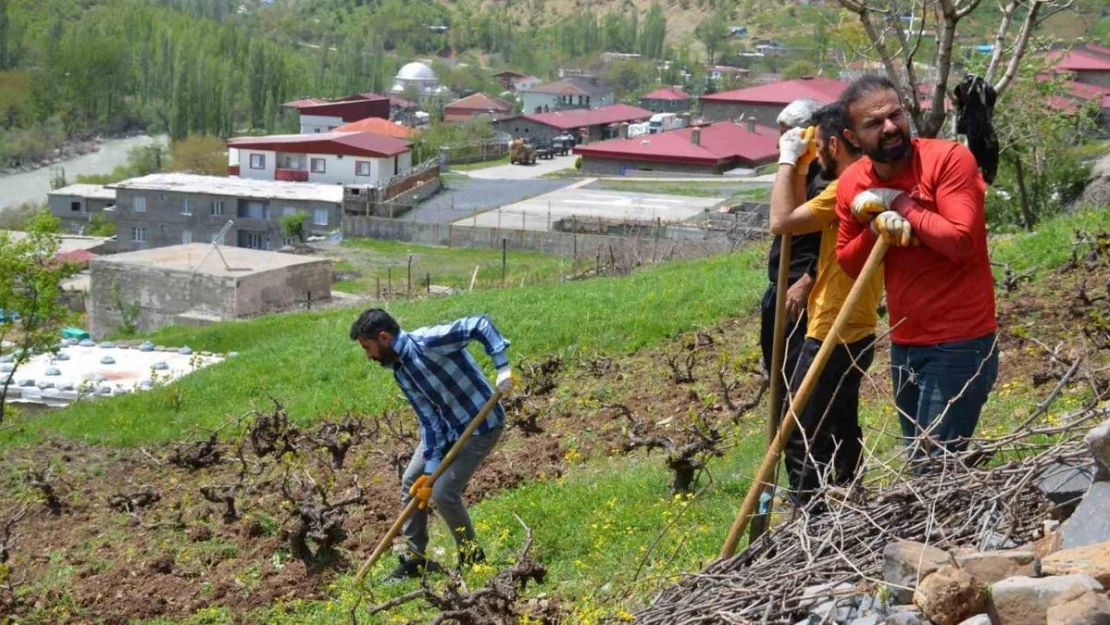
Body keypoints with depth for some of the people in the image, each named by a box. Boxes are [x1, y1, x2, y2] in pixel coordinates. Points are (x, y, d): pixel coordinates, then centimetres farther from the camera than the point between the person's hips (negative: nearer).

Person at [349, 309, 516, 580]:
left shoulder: (427, 342, -27)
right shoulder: (400, 372, -1)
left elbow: (481, 324, -28)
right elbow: (429, 420, -3)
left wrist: (503, 367, -35)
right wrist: (431, 469, -9)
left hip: (481, 424, -9)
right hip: (448, 424, 9)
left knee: (443, 492, -11)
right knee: (411, 482, 8)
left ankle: (473, 559, 10)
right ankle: (416, 558, 21)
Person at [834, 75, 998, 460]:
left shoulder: (949, 159, -15)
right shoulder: (852, 184, 2)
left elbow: (961, 242, -26)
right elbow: (848, 264, 10)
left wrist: (900, 203, -17)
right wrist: (876, 228, -9)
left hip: (959, 344, -7)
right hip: (903, 343, 7)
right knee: (920, 462, 17)